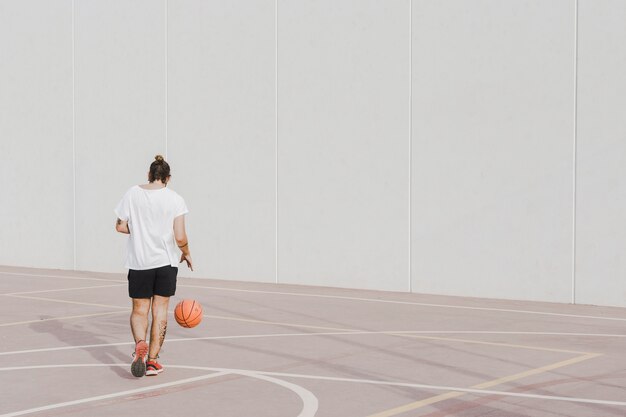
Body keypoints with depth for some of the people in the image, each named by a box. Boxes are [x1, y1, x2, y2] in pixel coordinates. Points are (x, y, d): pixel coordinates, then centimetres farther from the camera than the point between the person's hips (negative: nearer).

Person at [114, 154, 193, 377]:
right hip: (166, 261, -1)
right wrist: (186, 253, 7)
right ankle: (152, 360, 10)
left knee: (139, 310, 11)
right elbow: (180, 237, -12)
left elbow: (120, 226, 2)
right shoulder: (174, 199, -8)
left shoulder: (132, 194, -1)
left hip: (139, 261, 1)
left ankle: (140, 343, -18)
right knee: (160, 311, 10)